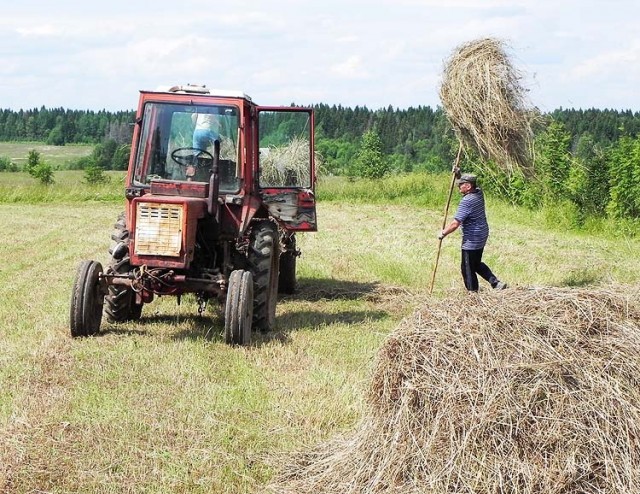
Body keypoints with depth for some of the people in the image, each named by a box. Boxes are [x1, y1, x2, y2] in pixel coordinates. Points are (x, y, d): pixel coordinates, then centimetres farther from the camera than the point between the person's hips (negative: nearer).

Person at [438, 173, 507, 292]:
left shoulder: (466, 201, -24)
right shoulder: (478, 193, 1)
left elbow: (455, 224, -24)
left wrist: (443, 233, -11)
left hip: (471, 240, -9)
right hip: (482, 236, 9)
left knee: (468, 268, 4)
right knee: (477, 264, 23)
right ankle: (496, 283, 17)